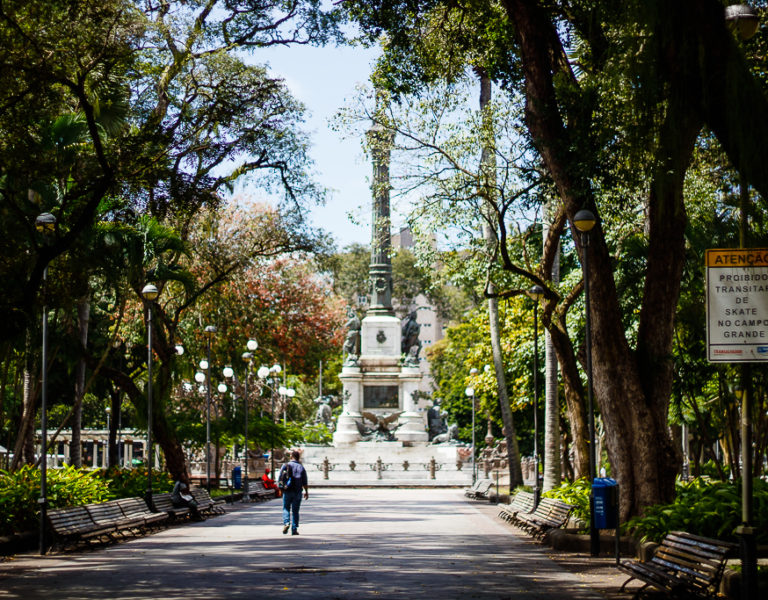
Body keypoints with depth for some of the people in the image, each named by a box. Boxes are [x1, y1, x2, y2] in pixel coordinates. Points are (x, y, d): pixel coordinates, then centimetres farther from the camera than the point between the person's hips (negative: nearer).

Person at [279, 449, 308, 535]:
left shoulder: (285, 466, -2)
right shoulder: (301, 467, 0)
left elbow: (279, 479, -1)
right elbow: (305, 482, -2)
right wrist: (306, 492, 9)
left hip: (287, 491, -1)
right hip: (297, 492, 1)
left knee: (286, 509, 12)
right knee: (295, 511, 7)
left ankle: (286, 523, -12)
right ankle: (294, 529, 4)